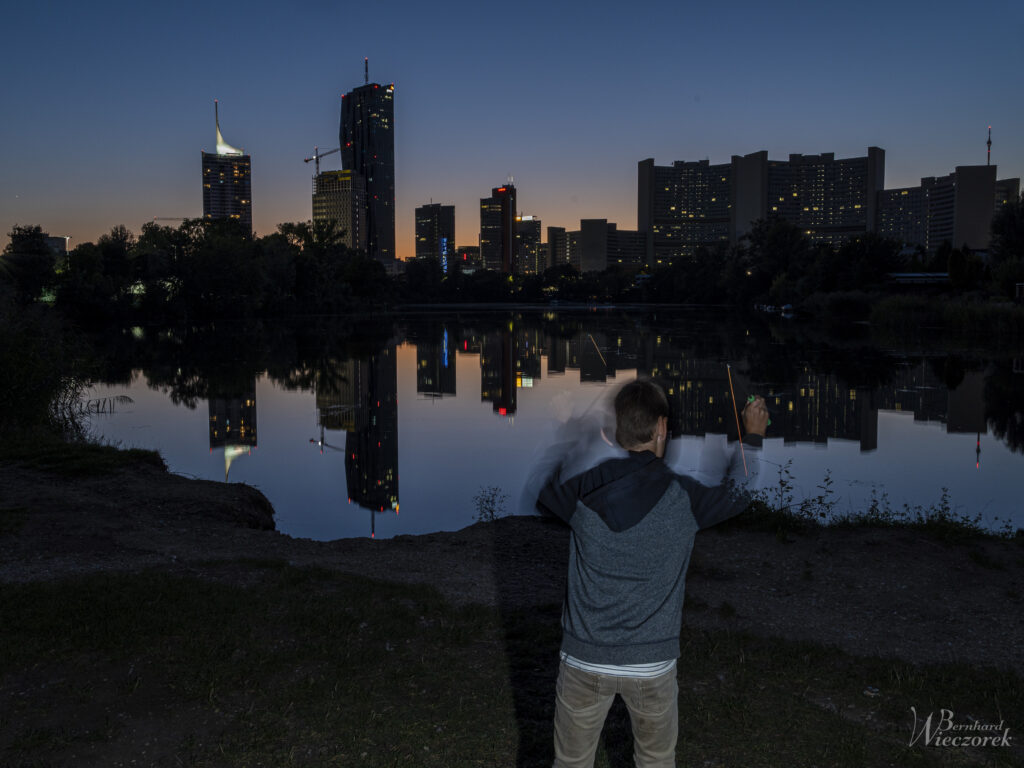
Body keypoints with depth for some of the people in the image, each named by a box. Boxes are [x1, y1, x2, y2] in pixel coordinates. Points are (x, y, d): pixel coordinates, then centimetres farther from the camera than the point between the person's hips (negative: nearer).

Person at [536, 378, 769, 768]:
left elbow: (540, 495, 11)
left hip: (584, 661, 1)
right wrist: (753, 434, 26)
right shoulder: (683, 497, -11)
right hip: (652, 663, 0)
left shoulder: (582, 489, -11)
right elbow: (739, 491, 9)